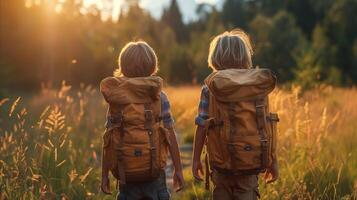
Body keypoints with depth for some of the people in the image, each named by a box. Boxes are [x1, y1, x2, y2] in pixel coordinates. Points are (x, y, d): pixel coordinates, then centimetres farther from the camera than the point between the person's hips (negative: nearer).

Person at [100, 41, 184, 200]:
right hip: (154, 170, -1)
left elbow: (109, 139, -2)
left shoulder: (116, 99, -1)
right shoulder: (159, 97, -3)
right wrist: (178, 169, 2)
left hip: (126, 172, 1)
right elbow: (170, 134, -4)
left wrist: (104, 174, 4)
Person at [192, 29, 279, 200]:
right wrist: (273, 160, 7)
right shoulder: (258, 85, 0)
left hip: (221, 161, 0)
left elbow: (202, 126, -5)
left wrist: (196, 159, 4)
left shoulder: (209, 88, -4)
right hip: (250, 159, 1)